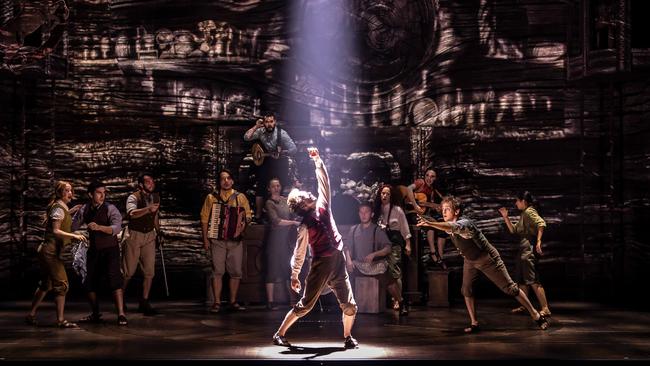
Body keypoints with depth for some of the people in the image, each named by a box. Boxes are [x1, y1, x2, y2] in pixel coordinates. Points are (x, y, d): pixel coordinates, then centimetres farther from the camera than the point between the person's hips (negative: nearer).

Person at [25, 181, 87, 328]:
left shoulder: (60, 207, 15)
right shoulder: (59, 208, -13)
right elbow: (56, 231, -21)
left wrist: (70, 212, 20)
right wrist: (74, 235, -33)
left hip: (47, 251, 10)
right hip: (51, 251, -10)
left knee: (46, 285, 18)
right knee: (61, 284, -10)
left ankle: (31, 315, 25)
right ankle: (60, 320, -10)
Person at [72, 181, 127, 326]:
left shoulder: (111, 209, -15)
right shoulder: (84, 209, 2)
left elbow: (117, 228, -31)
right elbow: (72, 226, 11)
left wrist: (99, 227, -45)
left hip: (110, 250, -6)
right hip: (94, 250, 6)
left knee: (114, 279, -19)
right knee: (89, 284, 8)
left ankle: (121, 315, -18)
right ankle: (95, 315, 25)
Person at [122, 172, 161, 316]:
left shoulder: (156, 197, 8)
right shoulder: (133, 197, -13)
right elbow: (132, 213, -35)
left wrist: (159, 232, 21)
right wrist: (147, 209, -49)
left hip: (149, 235, 5)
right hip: (134, 235, -5)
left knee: (149, 271, 2)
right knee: (128, 271, 2)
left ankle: (144, 303, 11)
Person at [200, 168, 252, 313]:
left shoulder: (240, 197, 9)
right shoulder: (211, 198, 7)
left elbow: (248, 216, 9)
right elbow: (204, 219, 6)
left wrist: (243, 224, -13)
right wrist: (205, 239, 0)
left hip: (236, 240, 1)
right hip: (217, 240, -1)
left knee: (236, 271, 1)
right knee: (217, 271, -4)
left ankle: (233, 301, 12)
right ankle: (217, 302, 2)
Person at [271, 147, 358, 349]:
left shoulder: (323, 207, 6)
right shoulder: (305, 226, -9)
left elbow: (324, 181, 6)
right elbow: (299, 253, -7)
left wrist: (317, 160, 2)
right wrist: (294, 275, -7)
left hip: (338, 264, 5)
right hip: (320, 266, -5)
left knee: (349, 306, 1)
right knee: (305, 305, 1)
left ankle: (348, 337, 20)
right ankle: (279, 334, 12)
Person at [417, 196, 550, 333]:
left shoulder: (464, 223, -35)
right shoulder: (448, 224, -10)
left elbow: (453, 228, -60)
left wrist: (430, 223, -72)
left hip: (488, 259, -7)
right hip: (470, 260, 8)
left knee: (510, 288, -1)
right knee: (466, 290, -5)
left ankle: (536, 315, 10)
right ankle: (474, 323, 7)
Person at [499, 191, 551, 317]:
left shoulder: (529, 211, -7)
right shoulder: (523, 214, 22)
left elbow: (541, 223, -22)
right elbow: (513, 230, 24)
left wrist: (538, 241, -28)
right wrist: (506, 217, 17)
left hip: (529, 248, -11)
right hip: (523, 249, 11)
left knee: (533, 280, -14)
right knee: (521, 279, 14)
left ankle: (545, 309, -15)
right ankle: (523, 306, 22)